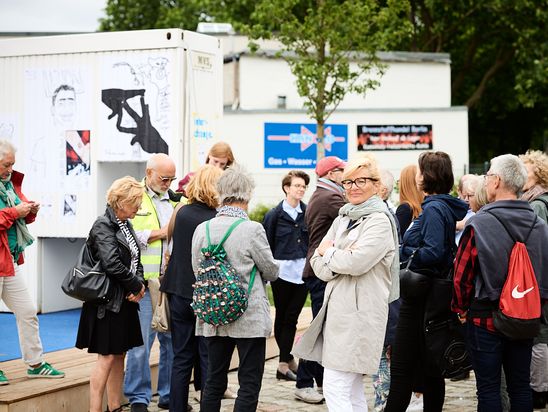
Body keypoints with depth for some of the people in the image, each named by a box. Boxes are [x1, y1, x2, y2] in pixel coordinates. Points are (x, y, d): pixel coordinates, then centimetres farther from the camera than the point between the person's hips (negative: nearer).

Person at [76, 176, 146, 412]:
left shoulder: (125, 225, 13)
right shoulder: (103, 226, -14)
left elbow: (135, 261, 14)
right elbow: (112, 264, -23)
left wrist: (139, 285, -5)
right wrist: (137, 286, -13)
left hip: (125, 302, 9)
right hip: (108, 302, -9)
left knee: (119, 355, 13)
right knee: (107, 357, -7)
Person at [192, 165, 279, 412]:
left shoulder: (202, 230, -2)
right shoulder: (252, 230, -15)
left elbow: (197, 271, 9)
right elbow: (271, 272, -3)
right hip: (249, 318, -5)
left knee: (214, 382, 14)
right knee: (249, 385, 3)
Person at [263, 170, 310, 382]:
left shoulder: (308, 213, 6)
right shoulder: (274, 215, 0)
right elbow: (267, 245, 2)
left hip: (303, 272, 2)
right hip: (282, 272, -2)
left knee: (291, 317, 2)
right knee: (282, 316, 6)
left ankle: (284, 362, 7)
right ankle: (287, 360, 14)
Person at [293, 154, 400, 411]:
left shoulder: (379, 222, -8)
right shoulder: (343, 218, 16)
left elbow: (355, 262, -21)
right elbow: (318, 266, 10)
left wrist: (328, 252, -2)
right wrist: (340, 257, -11)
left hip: (358, 313, -8)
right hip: (337, 309, 8)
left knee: (335, 390, -11)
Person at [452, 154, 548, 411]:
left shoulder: (479, 224, -16)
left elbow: (461, 275, -13)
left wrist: (461, 309, 3)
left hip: (486, 319, -4)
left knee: (488, 389, 3)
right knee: (520, 386, 14)